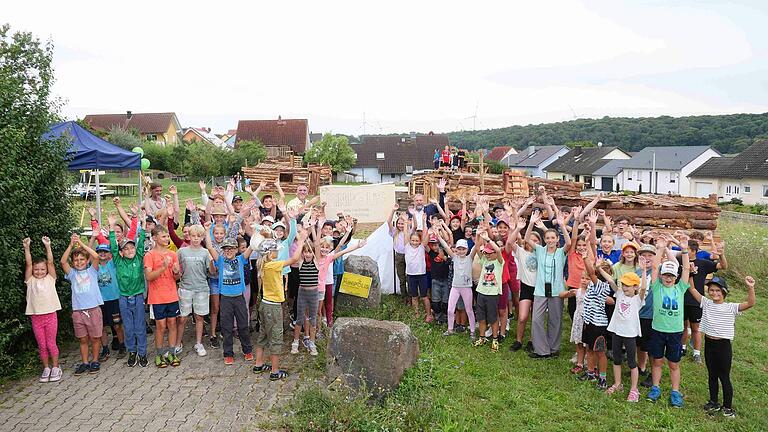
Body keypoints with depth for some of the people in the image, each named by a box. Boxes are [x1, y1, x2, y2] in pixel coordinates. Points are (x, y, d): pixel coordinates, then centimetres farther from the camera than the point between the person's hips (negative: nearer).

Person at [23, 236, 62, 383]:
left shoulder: (50, 278, 4)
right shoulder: (30, 280, 6)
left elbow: (50, 262, -6)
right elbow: (28, 264, -3)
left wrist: (47, 246, -14)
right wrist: (26, 248, -12)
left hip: (50, 315, -2)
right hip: (35, 317, 2)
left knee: (51, 343, 4)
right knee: (41, 345, 8)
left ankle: (55, 368, 15)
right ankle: (46, 368, 20)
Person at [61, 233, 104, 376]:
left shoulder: (92, 271, 5)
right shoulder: (72, 274, 9)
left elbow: (96, 256, -11)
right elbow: (63, 261, -6)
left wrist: (81, 243, -11)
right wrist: (71, 244, -13)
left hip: (93, 309, -2)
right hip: (78, 311, 2)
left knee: (95, 338, 5)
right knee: (83, 339, 10)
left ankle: (95, 361, 19)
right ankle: (84, 363, 21)